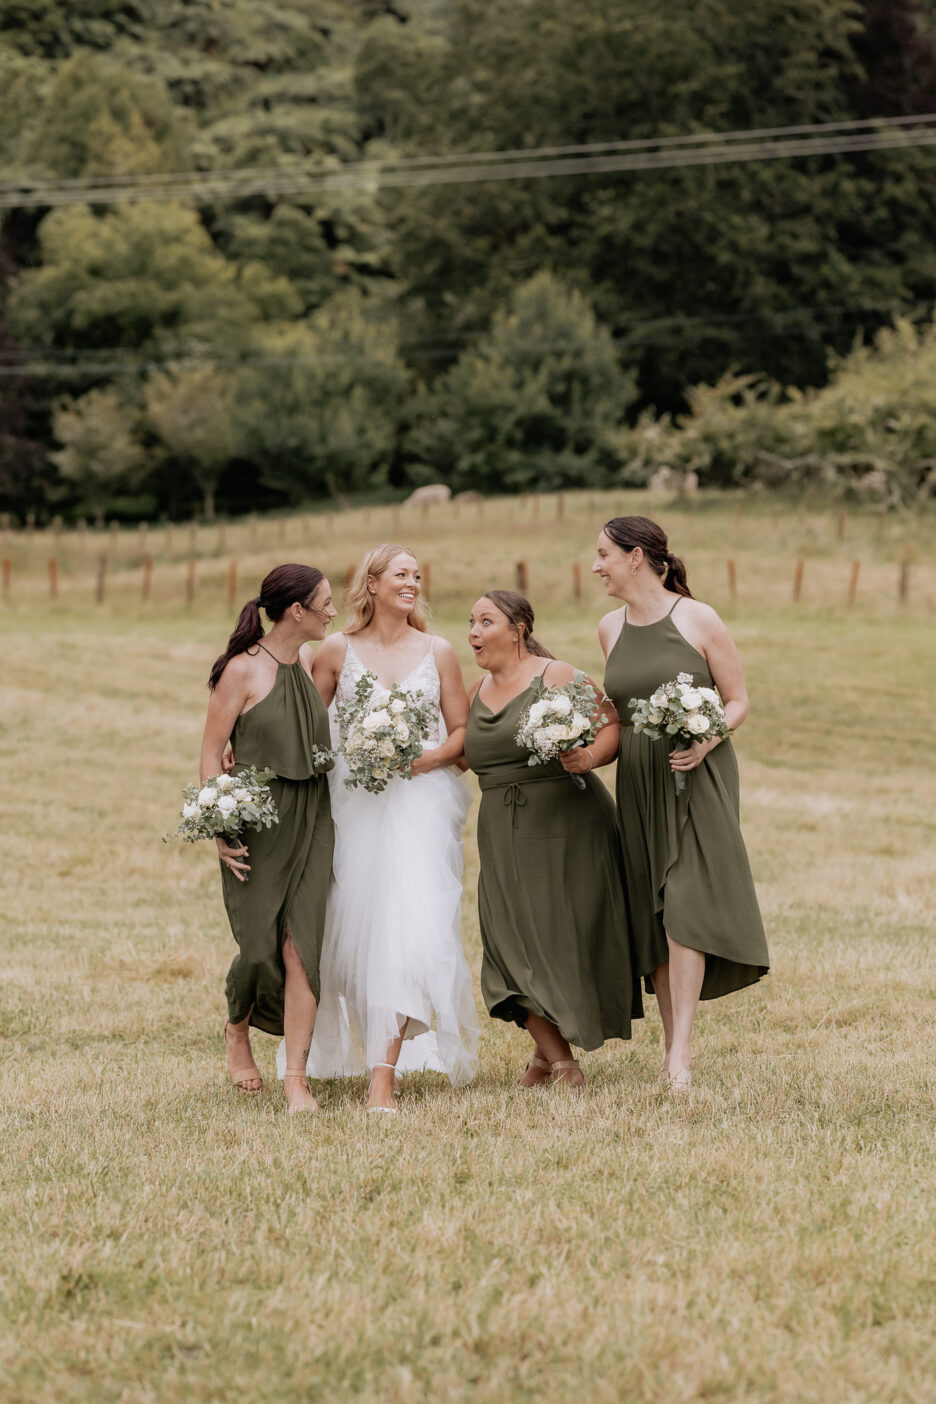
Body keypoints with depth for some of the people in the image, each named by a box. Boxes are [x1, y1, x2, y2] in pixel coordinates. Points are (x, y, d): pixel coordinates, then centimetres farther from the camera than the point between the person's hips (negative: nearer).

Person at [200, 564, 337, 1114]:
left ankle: (297, 1078, -4)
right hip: (257, 820, -4)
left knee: (302, 947, -6)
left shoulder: (311, 661, 9)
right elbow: (212, 753, -7)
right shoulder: (242, 670, -9)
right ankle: (238, 1030, 31)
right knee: (261, 945, -2)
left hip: (311, 817, 4)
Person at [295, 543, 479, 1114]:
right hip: (354, 803, 1)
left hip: (421, 799, -1)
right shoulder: (338, 651, 6)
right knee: (356, 929, 2)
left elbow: (463, 733, 8)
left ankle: (384, 1077, -17)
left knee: (410, 927, -13)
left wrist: (427, 758, -10)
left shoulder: (438, 652, 7)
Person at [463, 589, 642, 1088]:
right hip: (504, 837, 5)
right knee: (516, 946, -6)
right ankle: (558, 1059, 0)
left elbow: (615, 723, -4)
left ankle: (547, 1050, 14)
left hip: (568, 830, -5)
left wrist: (589, 757, -22)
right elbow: (464, 757, 25)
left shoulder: (556, 678, -4)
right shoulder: (477, 692, 13)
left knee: (569, 942, -2)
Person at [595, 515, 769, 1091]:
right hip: (638, 781, 5)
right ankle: (671, 1049, 8)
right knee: (652, 914, 3)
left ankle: (682, 1051, -17)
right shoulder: (611, 628, 9)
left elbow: (738, 701, -3)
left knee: (684, 903, -15)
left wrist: (705, 742, -20)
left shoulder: (698, 620, -7)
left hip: (698, 778, -5)